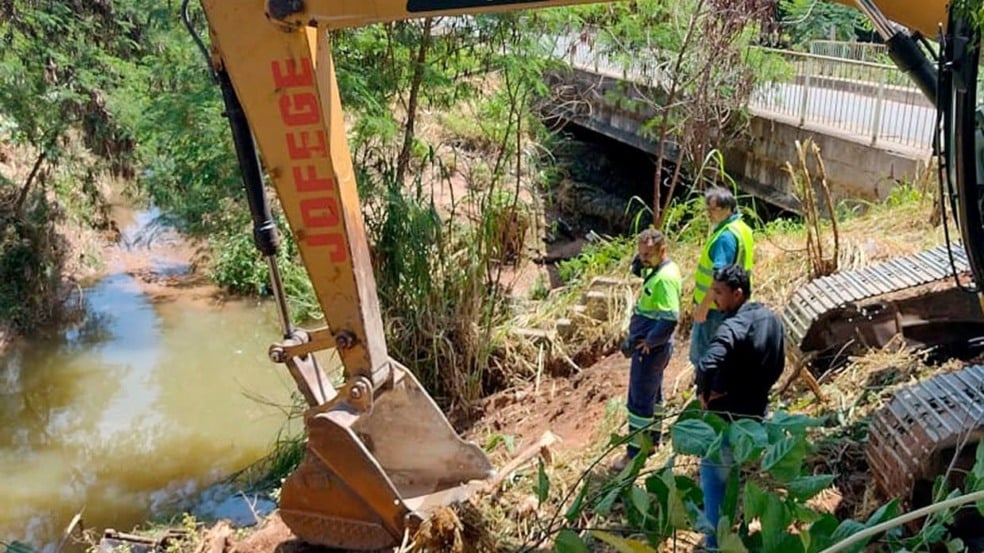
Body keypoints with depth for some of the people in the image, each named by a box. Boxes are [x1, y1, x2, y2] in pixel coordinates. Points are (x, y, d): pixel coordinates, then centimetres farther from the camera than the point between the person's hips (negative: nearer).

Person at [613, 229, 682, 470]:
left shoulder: (665, 278, -26)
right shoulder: (657, 270, 6)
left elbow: (670, 319, -32)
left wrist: (648, 342, -22)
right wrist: (640, 262, 2)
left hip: (650, 348, -11)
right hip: (649, 345, 11)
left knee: (640, 399, -2)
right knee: (652, 393, 23)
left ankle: (635, 453, 8)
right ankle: (652, 438, 39)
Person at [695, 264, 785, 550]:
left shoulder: (733, 327, -28)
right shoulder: (772, 320, 0)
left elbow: (707, 367, -44)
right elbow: (777, 367, 11)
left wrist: (704, 393, -25)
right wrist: (754, 390, 9)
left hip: (727, 418, -8)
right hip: (757, 413, 8)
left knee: (714, 480, 6)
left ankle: (716, 543, 14)